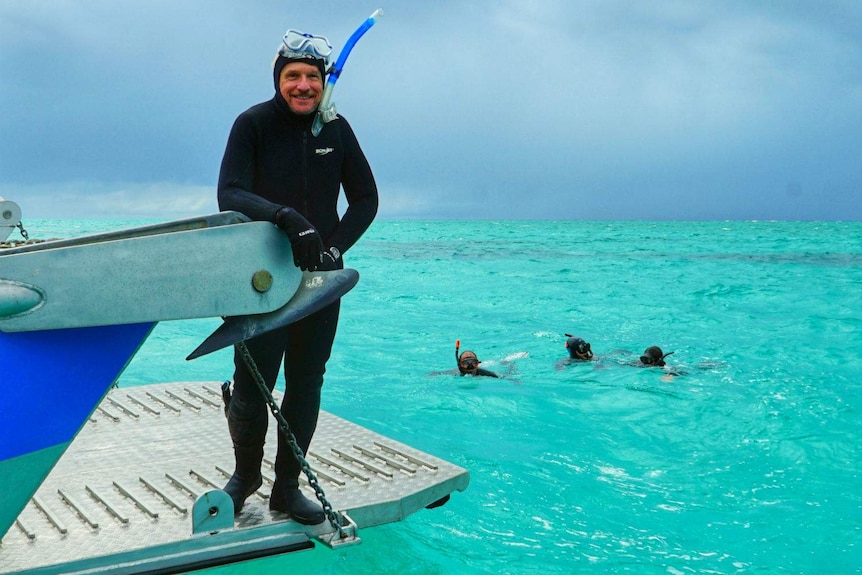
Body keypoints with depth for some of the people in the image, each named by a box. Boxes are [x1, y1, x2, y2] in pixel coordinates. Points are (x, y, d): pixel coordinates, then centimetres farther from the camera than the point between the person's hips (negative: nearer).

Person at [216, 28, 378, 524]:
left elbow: (365, 199, 9)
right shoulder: (253, 124, -6)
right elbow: (229, 195, -16)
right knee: (252, 385, -1)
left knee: (306, 385, 6)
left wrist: (335, 247, -6)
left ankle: (287, 487, 21)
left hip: (321, 278, 3)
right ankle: (245, 475, 25)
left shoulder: (336, 129, 5)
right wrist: (286, 217, -32)